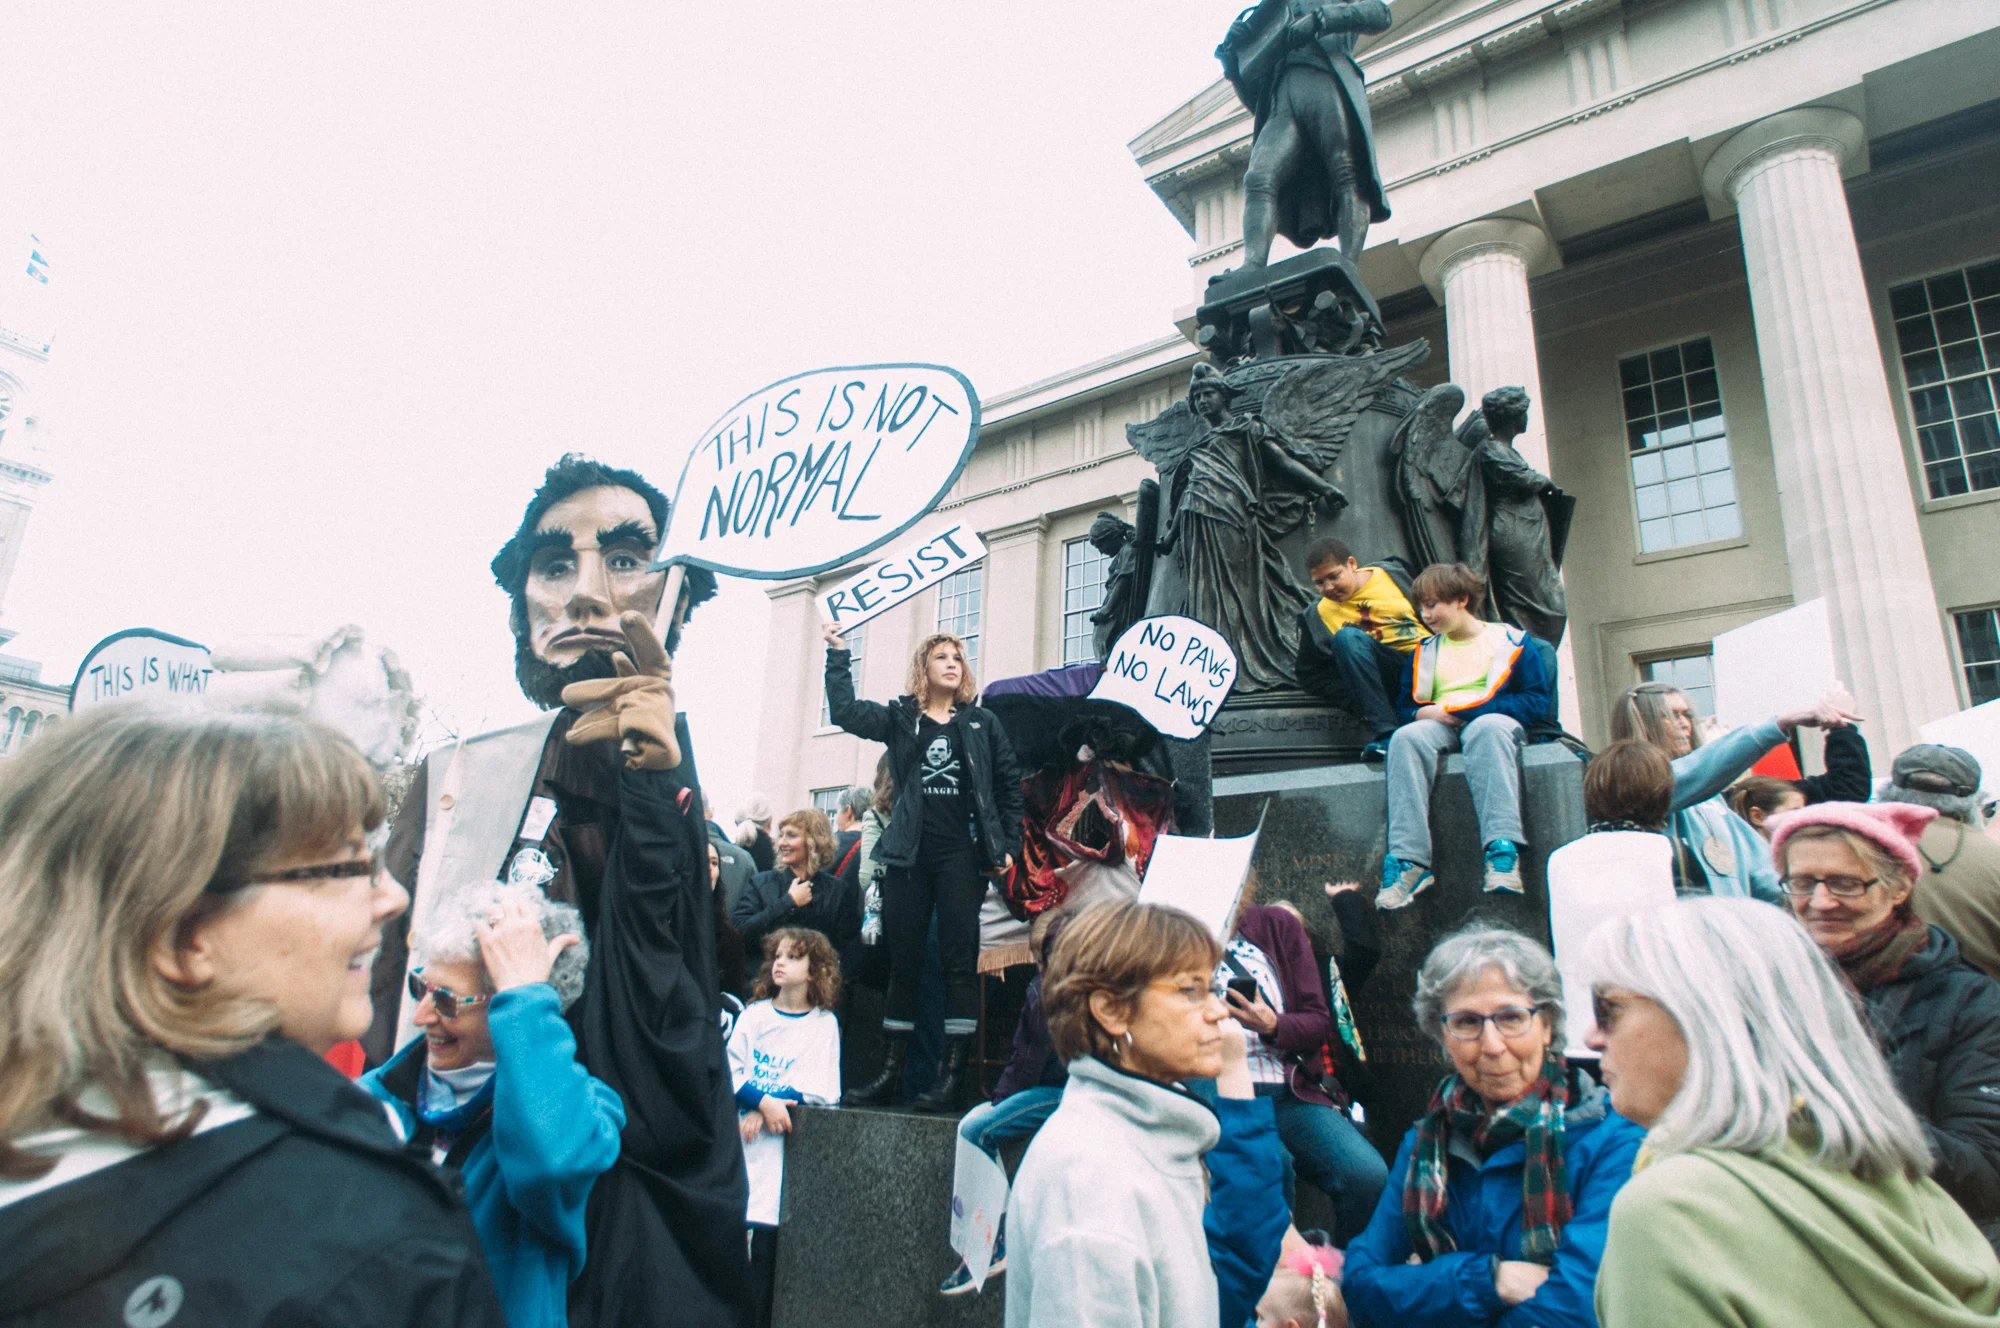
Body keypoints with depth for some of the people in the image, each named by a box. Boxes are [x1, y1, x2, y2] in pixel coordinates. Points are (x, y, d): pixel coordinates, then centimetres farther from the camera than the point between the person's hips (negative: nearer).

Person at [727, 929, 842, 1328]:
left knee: (766, 1238, -2)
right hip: (739, 1134, 2)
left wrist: (762, 1113, -12)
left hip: (781, 1142, -2)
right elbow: (730, 1070, -1)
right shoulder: (754, 1014, 8)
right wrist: (764, 1102, -16)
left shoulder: (823, 1024, 2)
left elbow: (816, 1089, -5)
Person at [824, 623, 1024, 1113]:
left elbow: (1010, 786, 10)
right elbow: (845, 710, -2)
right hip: (909, 856, 2)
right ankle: (890, 1072, 13)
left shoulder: (981, 723, 10)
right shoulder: (899, 718, 11)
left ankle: (954, 1074, 0)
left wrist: (1007, 847, 4)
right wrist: (838, 655, -4)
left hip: (962, 856, -1)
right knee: (903, 962, 6)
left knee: (959, 960, -4)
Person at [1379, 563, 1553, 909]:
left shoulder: (1511, 641, 10)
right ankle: (1408, 861, -44)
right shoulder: (1423, 653, 23)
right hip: (1441, 726, 3)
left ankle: (1503, 851, -51)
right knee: (1406, 739, -33)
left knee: (1486, 730, -40)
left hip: (1494, 721, -3)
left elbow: (1538, 700, -1)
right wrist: (1425, 712, -7)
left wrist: (1464, 709, -10)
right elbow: (1403, 705, 19)